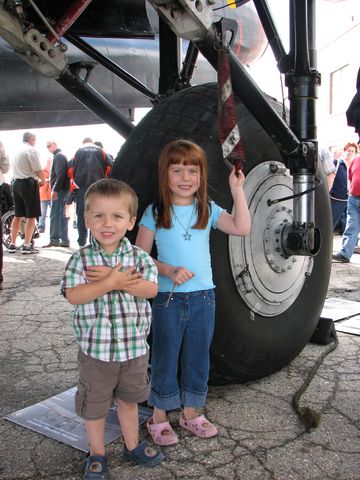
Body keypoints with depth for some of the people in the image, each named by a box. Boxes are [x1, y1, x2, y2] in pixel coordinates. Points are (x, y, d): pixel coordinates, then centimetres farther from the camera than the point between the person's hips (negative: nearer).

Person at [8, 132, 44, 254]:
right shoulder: (31, 150, -10)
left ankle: (12, 244, 16)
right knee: (31, 216, -3)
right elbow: (39, 170, -15)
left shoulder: (16, 151, 14)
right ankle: (27, 246, -5)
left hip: (16, 183, 8)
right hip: (29, 184, -8)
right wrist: (42, 181, 4)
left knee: (18, 215, 13)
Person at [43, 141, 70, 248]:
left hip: (59, 190, -10)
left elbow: (60, 174, -20)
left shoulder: (58, 156, -9)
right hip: (63, 190, 10)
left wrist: (55, 189, -22)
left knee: (55, 215, -8)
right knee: (62, 215, 11)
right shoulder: (61, 156, 22)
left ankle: (54, 240, -7)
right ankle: (64, 240, 13)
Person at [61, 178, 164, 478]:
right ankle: (97, 455, 36)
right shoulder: (81, 259, -9)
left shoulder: (139, 256, -4)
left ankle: (133, 445, 44)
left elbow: (151, 288, -17)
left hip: (134, 347, 2)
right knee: (94, 405, 14)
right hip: (96, 349, -1)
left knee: (129, 399, 22)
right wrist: (111, 283, -27)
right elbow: (73, 295, -20)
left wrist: (114, 279, -25)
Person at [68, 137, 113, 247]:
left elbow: (70, 169, 0)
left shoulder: (78, 151, 10)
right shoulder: (100, 151, 10)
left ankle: (82, 241, 8)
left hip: (81, 186, 0)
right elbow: (110, 166, -2)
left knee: (81, 214, 7)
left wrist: (74, 180, 13)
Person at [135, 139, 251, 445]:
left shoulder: (208, 210, 2)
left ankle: (191, 412, 33)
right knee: (165, 358, 9)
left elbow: (242, 228, -11)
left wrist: (237, 190, -14)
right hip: (168, 298, -3)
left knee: (198, 357, 14)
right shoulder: (154, 214, -5)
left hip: (203, 296, 3)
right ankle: (159, 418, 26)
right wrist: (168, 271, -20)